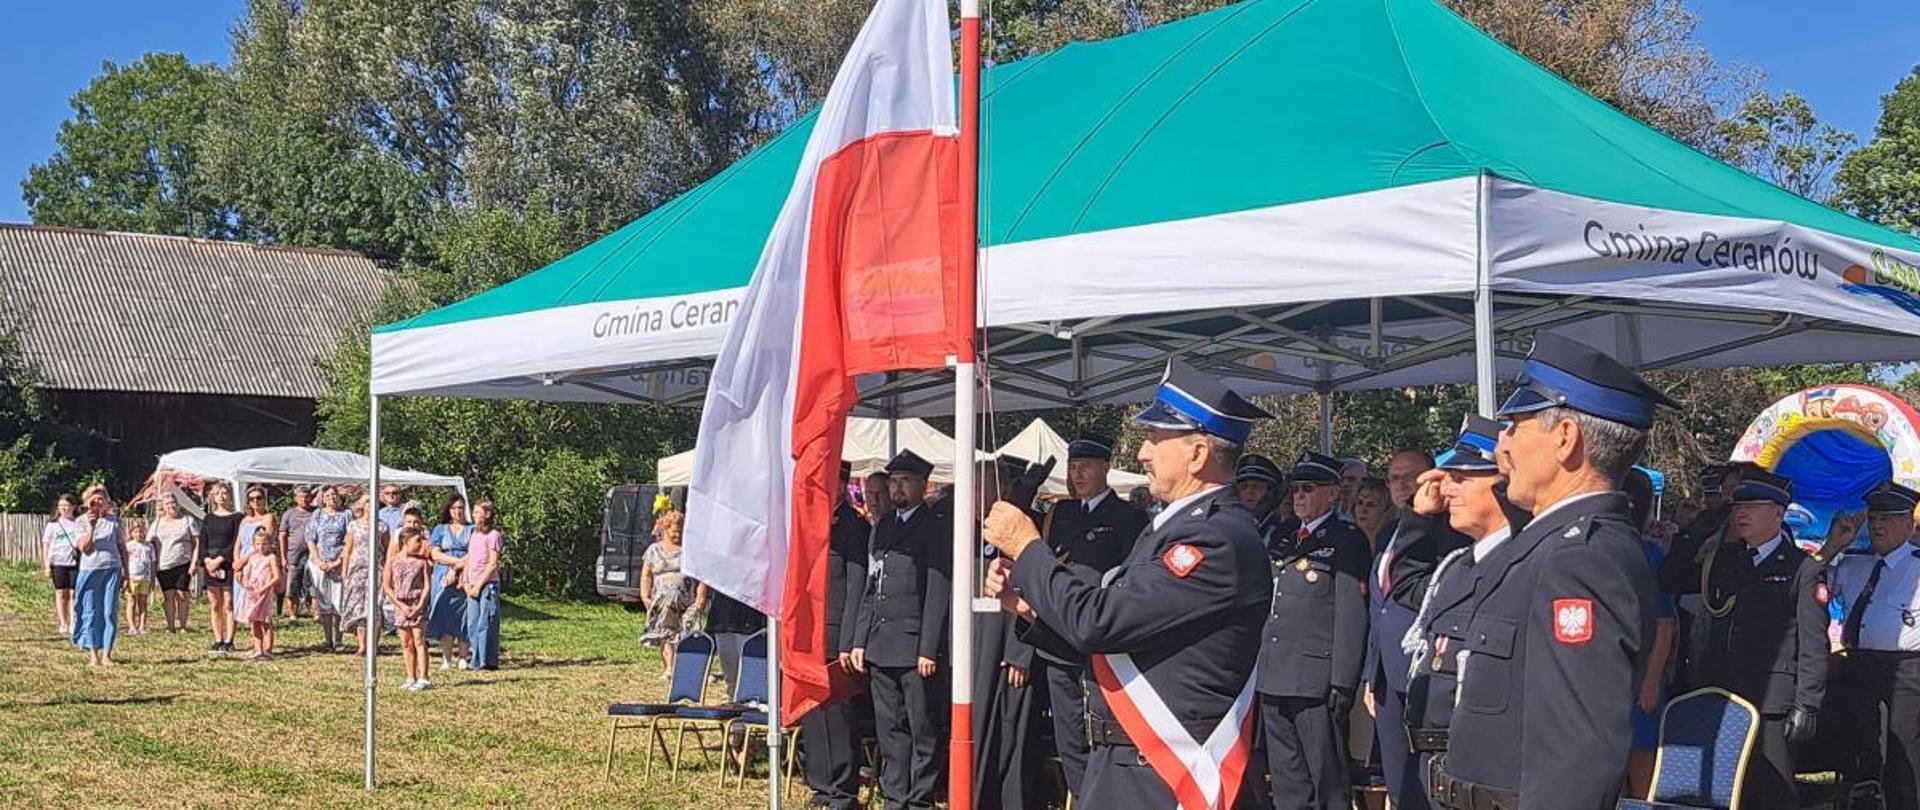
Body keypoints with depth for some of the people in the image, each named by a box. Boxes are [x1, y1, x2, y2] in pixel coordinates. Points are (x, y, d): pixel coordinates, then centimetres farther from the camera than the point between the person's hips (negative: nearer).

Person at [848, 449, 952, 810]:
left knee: (923, 730, 0)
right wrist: (859, 640, 11)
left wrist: (929, 649, -15)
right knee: (889, 730, 10)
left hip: (915, 645, -7)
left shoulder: (938, 527, -5)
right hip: (880, 645, 7)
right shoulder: (883, 527, 17)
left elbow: (939, 592, -10)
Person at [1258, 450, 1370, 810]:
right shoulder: (1278, 537, 17)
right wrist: (1255, 668, 12)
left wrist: (1342, 683, -14)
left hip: (1316, 683, -7)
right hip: (1273, 682, 7)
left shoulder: (1347, 540, -3)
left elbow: (1352, 614, -9)